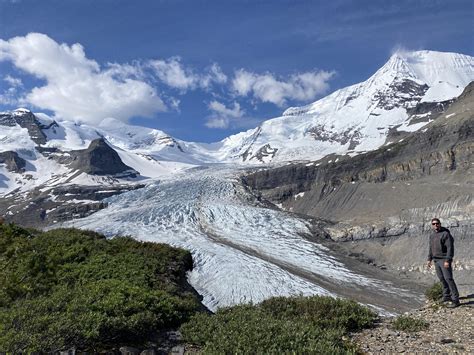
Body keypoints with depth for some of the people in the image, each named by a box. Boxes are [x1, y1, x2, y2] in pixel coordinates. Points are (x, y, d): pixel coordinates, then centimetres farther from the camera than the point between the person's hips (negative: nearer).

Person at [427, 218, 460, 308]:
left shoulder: (445, 234, -14)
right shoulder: (432, 235, 10)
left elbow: (450, 248, -18)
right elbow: (431, 248, 19)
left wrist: (447, 261, -23)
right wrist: (429, 259, 16)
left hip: (444, 260, -8)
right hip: (436, 260, 8)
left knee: (448, 278, -10)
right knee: (442, 279, 14)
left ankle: (455, 300, -5)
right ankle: (446, 296, 27)